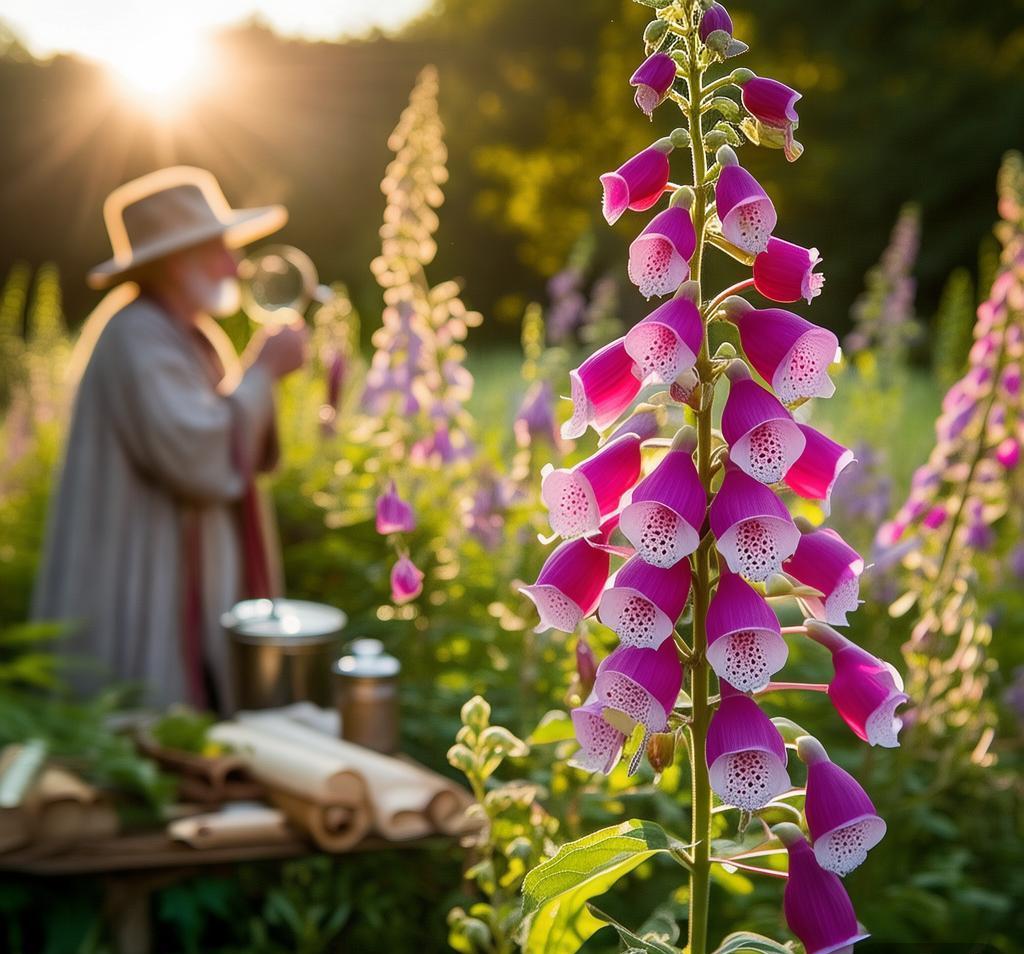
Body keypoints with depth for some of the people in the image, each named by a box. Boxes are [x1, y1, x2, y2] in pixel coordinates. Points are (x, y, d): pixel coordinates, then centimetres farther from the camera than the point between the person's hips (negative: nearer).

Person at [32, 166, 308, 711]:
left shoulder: (190, 334, 13)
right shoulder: (137, 335, -17)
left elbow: (244, 455, 17)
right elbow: (198, 462, -26)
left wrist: (265, 371, 1)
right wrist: (262, 371, -16)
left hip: (193, 597, 10)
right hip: (144, 608, -10)